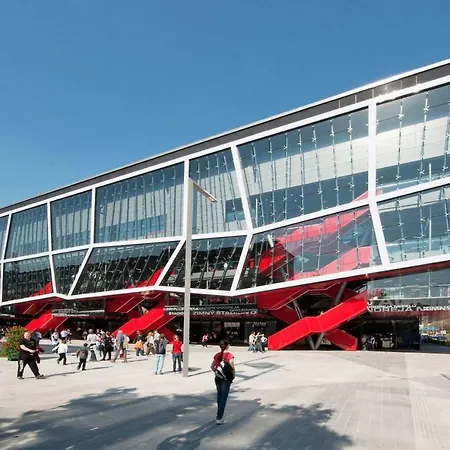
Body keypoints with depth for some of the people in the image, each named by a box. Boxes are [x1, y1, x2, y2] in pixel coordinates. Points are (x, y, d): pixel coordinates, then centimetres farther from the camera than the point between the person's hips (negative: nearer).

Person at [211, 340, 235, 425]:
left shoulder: (217, 355, 3)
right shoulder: (230, 355, -12)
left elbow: (212, 366, 1)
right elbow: (232, 366, -18)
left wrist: (216, 372, 11)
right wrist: (234, 375, -4)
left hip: (218, 377, 5)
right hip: (226, 378, -5)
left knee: (219, 395, 20)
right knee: (223, 397, 1)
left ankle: (219, 414, 34)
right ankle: (219, 418, 0)